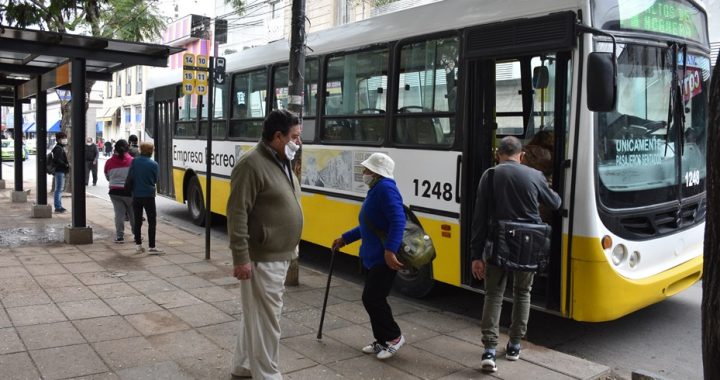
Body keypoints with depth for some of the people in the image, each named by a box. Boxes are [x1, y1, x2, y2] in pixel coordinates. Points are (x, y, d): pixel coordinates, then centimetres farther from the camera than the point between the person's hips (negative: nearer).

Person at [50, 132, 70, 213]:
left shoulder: (62, 148, 18)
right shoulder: (58, 148, -14)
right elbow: (57, 160, -24)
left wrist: (67, 164, 9)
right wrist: (66, 165, -17)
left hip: (61, 171, 11)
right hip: (59, 171, -11)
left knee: (60, 189, 16)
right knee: (58, 189, -7)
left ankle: (59, 206, 24)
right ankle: (57, 207, -4)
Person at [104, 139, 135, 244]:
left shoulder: (109, 162, -2)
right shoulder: (132, 161, -8)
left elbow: (107, 177, 11)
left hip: (114, 191, 1)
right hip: (129, 191, -1)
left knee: (119, 214, 3)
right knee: (133, 213, 10)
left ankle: (120, 236, 2)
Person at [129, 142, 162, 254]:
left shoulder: (134, 161, -4)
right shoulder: (153, 164, -8)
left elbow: (129, 177, -1)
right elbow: (155, 180, 2)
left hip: (136, 195, 3)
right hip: (149, 195, -3)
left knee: (137, 221, 12)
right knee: (152, 221, 2)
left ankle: (138, 245, 17)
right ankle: (151, 247, -1)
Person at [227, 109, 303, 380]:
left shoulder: (282, 162, 11)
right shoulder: (252, 164, -18)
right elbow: (237, 214, -21)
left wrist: (290, 247, 21)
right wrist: (241, 258, -22)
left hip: (280, 256, 10)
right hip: (262, 259, -10)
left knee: (255, 315, 20)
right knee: (265, 320, 0)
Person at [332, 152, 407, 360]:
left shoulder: (385, 188, -17)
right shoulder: (376, 190, 15)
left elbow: (398, 221, -28)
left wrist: (390, 250, -35)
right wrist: (345, 238, 26)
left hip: (385, 258, -10)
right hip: (371, 257, 10)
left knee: (372, 298, -6)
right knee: (371, 299, 13)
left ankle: (394, 337, 11)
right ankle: (382, 341, 24)